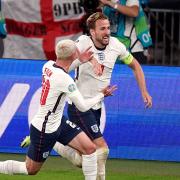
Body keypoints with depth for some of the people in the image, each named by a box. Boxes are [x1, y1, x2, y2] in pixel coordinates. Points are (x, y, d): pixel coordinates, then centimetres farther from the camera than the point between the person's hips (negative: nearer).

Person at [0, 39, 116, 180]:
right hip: (44, 130, -9)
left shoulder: (48, 65, -7)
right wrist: (102, 95, -6)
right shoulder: (65, 80, -30)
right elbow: (83, 107, -20)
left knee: (90, 148, 0)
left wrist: (79, 60, 14)